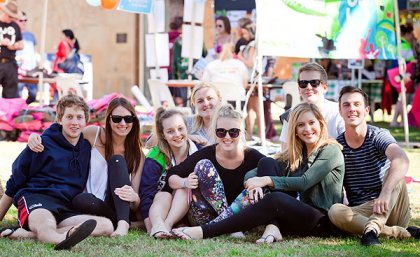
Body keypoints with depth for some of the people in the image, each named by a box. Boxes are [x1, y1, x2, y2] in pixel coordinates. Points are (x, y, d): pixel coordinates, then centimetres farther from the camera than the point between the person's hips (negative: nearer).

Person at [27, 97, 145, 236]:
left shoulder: (137, 154, 2)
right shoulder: (94, 134, 0)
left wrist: (134, 197, -30)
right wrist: (35, 136, -10)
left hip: (122, 207, 1)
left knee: (117, 160, -23)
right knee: (81, 200, -37)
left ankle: (123, 223, -36)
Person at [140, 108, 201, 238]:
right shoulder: (155, 158, -12)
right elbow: (146, 194, -22)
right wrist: (151, 227, -34)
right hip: (159, 204, -2)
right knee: (164, 196, -31)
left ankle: (167, 224, -42)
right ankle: (158, 225, -57)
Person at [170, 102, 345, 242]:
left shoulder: (331, 150, 1)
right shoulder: (295, 154, 17)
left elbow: (305, 182, -15)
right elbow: (251, 173, 6)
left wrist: (267, 180, -19)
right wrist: (255, 183, -17)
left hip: (325, 221, -6)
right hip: (300, 218, 6)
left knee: (276, 199, -35)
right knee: (266, 162, -7)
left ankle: (205, 232, -36)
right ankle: (272, 228, -24)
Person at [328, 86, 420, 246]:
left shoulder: (379, 136, -7)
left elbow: (402, 160, -29)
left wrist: (386, 192, -47)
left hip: (392, 211, -2)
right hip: (360, 212, 2)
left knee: (394, 172, -27)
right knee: (334, 212, -30)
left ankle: (372, 229, -42)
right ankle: (401, 233, -30)